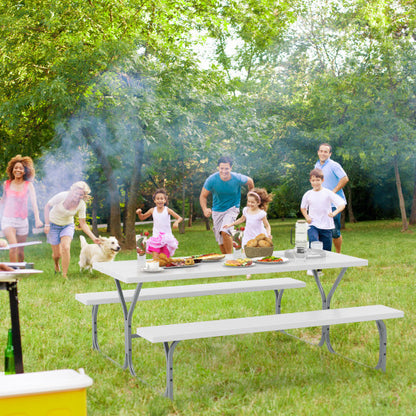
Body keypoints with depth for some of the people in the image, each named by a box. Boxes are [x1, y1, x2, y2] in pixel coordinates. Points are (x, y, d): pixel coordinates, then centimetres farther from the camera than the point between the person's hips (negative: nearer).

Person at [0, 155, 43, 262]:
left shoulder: (28, 185, -1)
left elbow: (34, 202, -11)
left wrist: (37, 219, -25)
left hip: (22, 220, 0)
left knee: (21, 250, 8)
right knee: (13, 245, -20)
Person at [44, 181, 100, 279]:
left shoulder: (81, 205, -17)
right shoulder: (62, 196, -26)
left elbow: (83, 224, -8)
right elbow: (47, 206, -11)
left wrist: (93, 238, -17)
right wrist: (47, 224, -16)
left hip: (68, 226, 1)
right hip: (53, 224, -1)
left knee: (66, 248, -25)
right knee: (57, 254, 2)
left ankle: (64, 275, -13)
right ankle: (56, 265, 40)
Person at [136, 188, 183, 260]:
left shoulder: (167, 210, -5)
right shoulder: (152, 210, 3)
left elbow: (180, 218, -7)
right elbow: (142, 218, 17)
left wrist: (176, 222, -28)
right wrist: (139, 213, -4)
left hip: (167, 237, -1)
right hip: (156, 238, 1)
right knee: (155, 259, -10)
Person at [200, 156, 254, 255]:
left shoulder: (237, 178, -18)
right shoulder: (212, 179, -18)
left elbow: (250, 182, 4)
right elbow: (203, 196, -9)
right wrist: (205, 209, -28)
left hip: (232, 208, -2)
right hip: (217, 210, 2)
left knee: (225, 232, -27)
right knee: (221, 242, 4)